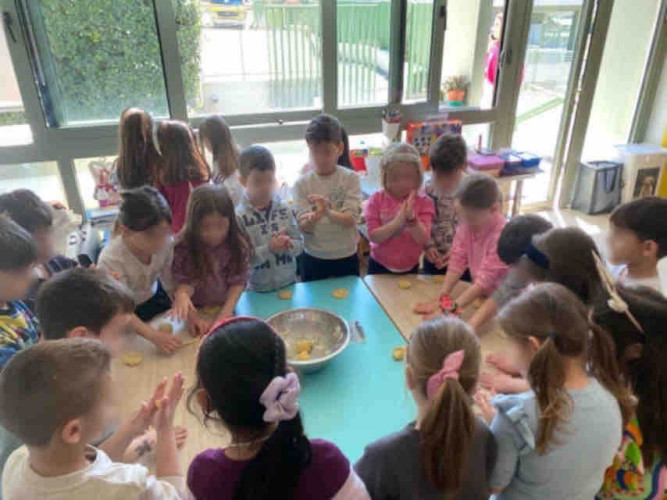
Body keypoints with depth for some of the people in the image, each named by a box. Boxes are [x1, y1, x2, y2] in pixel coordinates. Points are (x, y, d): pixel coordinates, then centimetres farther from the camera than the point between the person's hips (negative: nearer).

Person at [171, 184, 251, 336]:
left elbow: (238, 282, -7)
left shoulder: (239, 245, -9)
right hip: (197, 311, 0)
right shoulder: (183, 247, -13)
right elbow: (185, 281, -10)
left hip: (226, 308, 0)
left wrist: (226, 311, -17)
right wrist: (182, 295, -32)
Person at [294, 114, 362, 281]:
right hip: (313, 259, 0)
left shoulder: (350, 178, -7)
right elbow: (303, 228, -10)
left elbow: (350, 219, -15)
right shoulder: (302, 183, -5)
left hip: (346, 257, 0)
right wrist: (312, 219, -33)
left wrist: (328, 212, -35)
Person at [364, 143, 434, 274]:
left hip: (409, 268, 0)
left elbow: (423, 240, -17)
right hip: (379, 266, 0)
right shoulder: (377, 199, -9)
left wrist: (411, 218, -34)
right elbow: (374, 236, -15)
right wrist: (397, 222, -31)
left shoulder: (424, 202, -9)